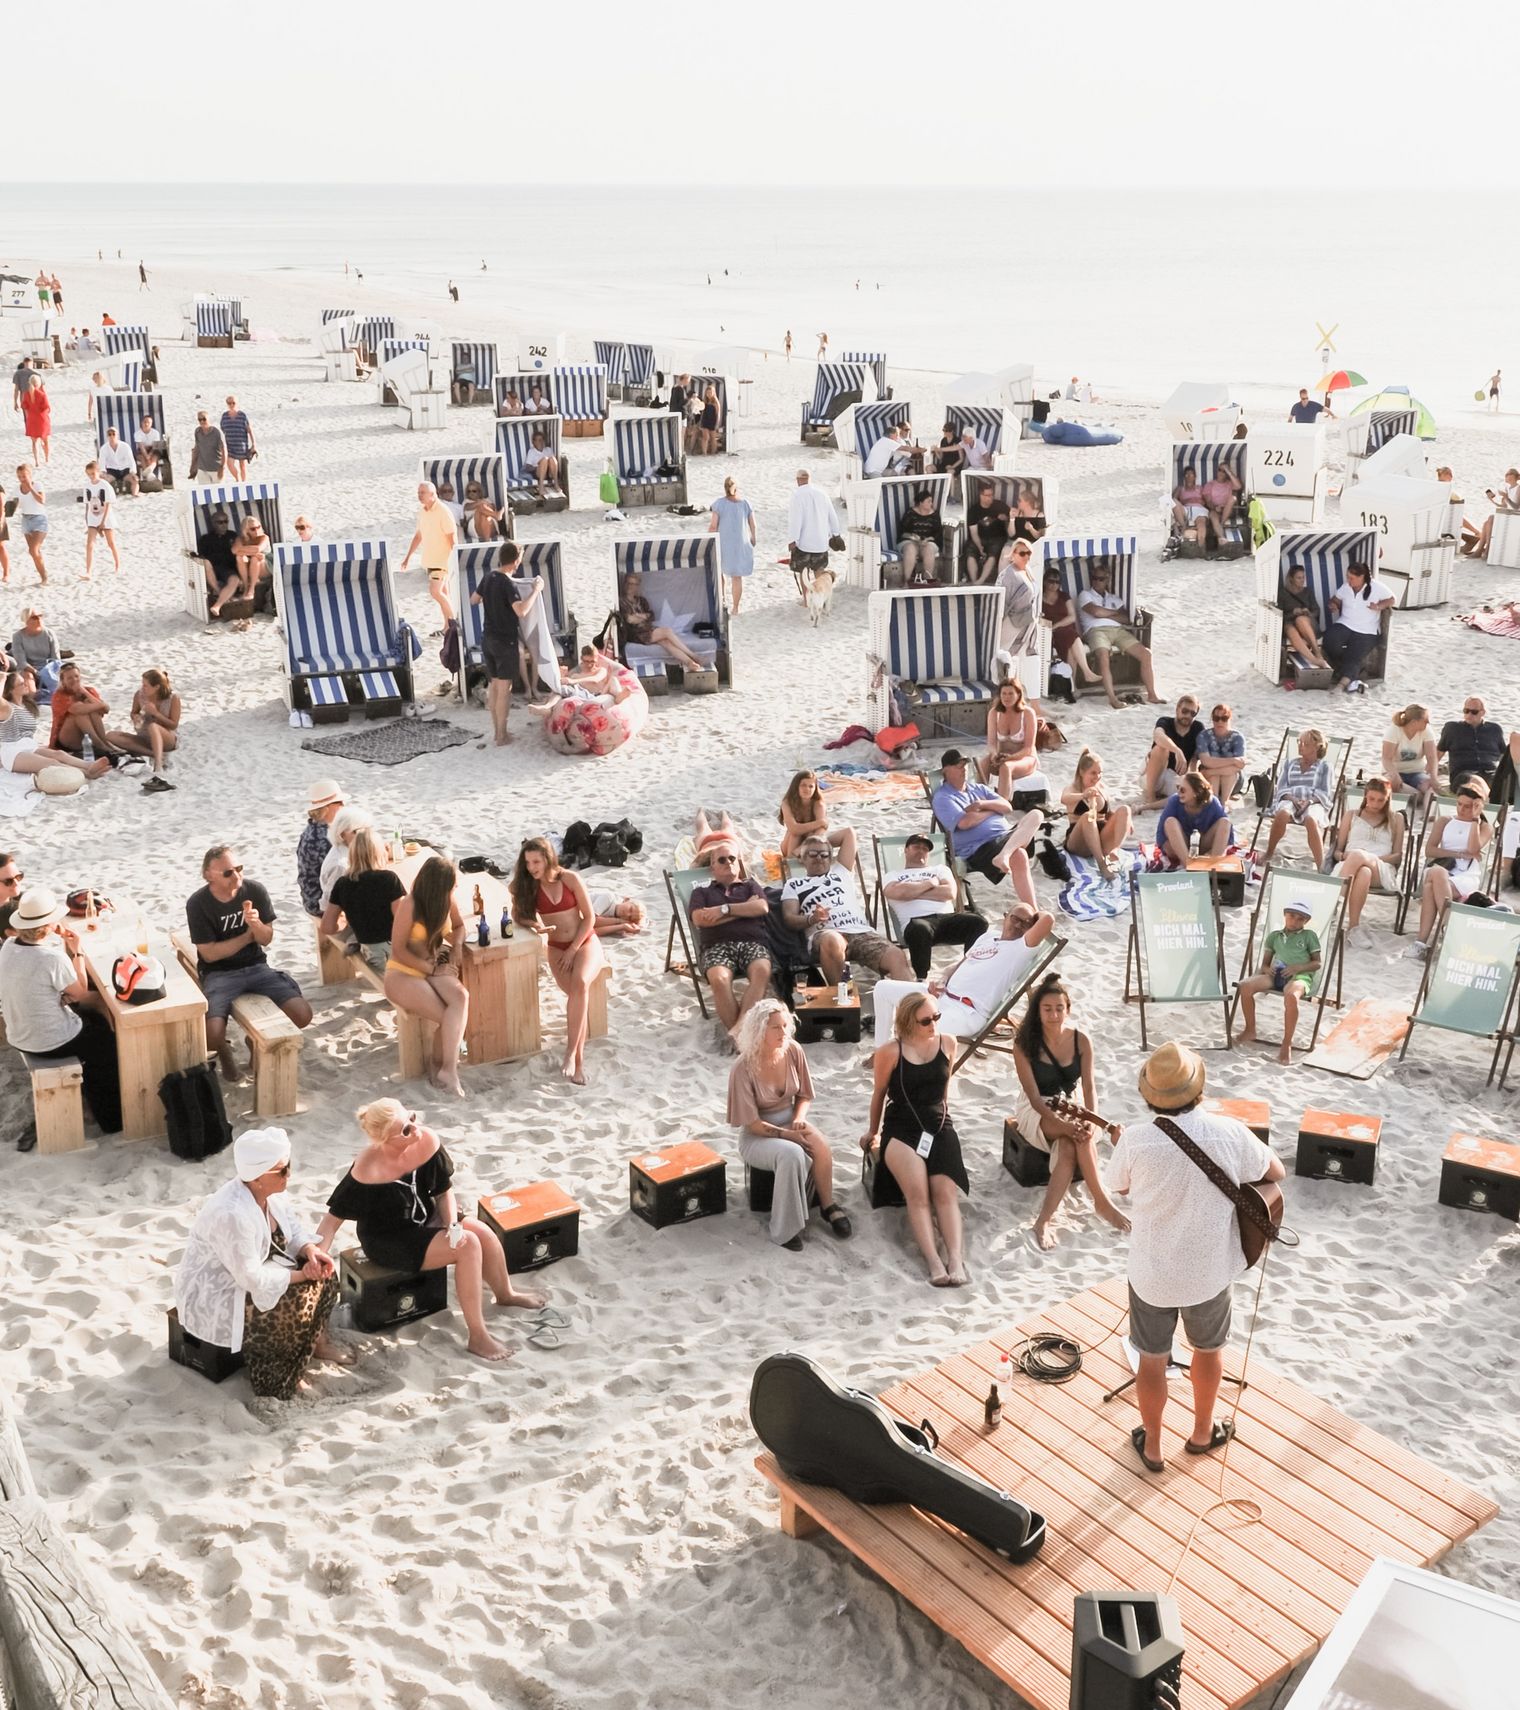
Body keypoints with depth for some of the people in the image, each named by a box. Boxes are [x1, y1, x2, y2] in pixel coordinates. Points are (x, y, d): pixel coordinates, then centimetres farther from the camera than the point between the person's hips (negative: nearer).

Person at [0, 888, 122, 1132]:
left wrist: (60, 941, -5)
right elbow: (82, 995, -15)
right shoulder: (53, 958, -30)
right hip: (51, 1043, -7)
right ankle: (112, 1116, 33)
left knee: (95, 1018, 28)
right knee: (108, 1042, 20)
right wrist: (77, 951, -11)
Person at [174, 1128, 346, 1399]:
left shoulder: (272, 1190, -8)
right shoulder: (231, 1215, -35)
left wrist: (310, 1250, -14)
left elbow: (292, 1227, 7)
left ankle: (318, 1340, 16)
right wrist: (300, 1275, -20)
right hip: (215, 1298, -9)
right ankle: (279, 1378, 0)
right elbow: (253, 1279, -32)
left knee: (323, 1271, -1)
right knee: (297, 1308, -21)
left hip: (254, 1269, 9)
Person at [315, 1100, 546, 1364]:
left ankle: (505, 1294, 25)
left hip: (424, 1216, 6)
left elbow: (444, 1191, -4)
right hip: (387, 1239, -6)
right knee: (468, 1246, -21)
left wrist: (452, 1225, -19)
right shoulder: (368, 1170, -33)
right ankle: (478, 1337, -12)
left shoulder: (427, 1141, -18)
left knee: (484, 1233, -7)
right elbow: (334, 1217, -28)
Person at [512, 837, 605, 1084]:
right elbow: (518, 915, 10)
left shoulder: (570, 879, -6)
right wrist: (535, 925, -12)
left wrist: (573, 950, -11)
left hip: (585, 943, -1)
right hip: (556, 949, 1)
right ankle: (579, 1060, -28)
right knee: (577, 991, -29)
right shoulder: (527, 885, 1)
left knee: (580, 983, -35)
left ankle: (570, 1052, -33)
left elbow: (589, 918, -4)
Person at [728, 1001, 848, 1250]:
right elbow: (752, 1123, -18)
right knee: (791, 1154, -35)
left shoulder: (794, 1051, -9)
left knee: (822, 1148, -28)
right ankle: (785, 1228, -22)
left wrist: (799, 1120, -16)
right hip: (757, 1136, -4)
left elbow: (804, 1096, 4)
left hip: (790, 1120, 4)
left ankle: (827, 1206, -9)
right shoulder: (743, 1069, -22)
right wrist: (787, 1134, -26)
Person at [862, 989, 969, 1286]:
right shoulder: (889, 1052, -8)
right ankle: (934, 1261, -34)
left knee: (945, 1191, -21)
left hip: (939, 1127, 3)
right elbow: (879, 1094, 7)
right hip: (901, 1129, -3)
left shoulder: (948, 1043, 3)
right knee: (917, 1192, -26)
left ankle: (955, 1258, -33)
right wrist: (873, 1132, 18)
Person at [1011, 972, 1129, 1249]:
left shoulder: (1081, 1041, -5)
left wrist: (1089, 1120, -28)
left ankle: (1044, 1221, -35)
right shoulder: (1024, 1044, -14)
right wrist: (1065, 1125, -32)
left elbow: (1089, 1086, -7)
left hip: (1071, 1105, 3)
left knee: (1068, 1149, -32)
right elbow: (1035, 1097, -18)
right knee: (1080, 1139, -34)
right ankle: (1101, 1202, -26)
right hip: (1037, 1112, -3)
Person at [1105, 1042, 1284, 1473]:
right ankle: (1203, 1432, 46)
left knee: (1153, 1358, 20)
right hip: (1209, 1272, 1)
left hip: (1151, 1274, -1)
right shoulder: (1229, 1134, -22)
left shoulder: (1135, 1140, -24)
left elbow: (1117, 1186, -2)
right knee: (1208, 1349, 27)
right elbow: (1277, 1173, -3)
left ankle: (1152, 1446, 37)